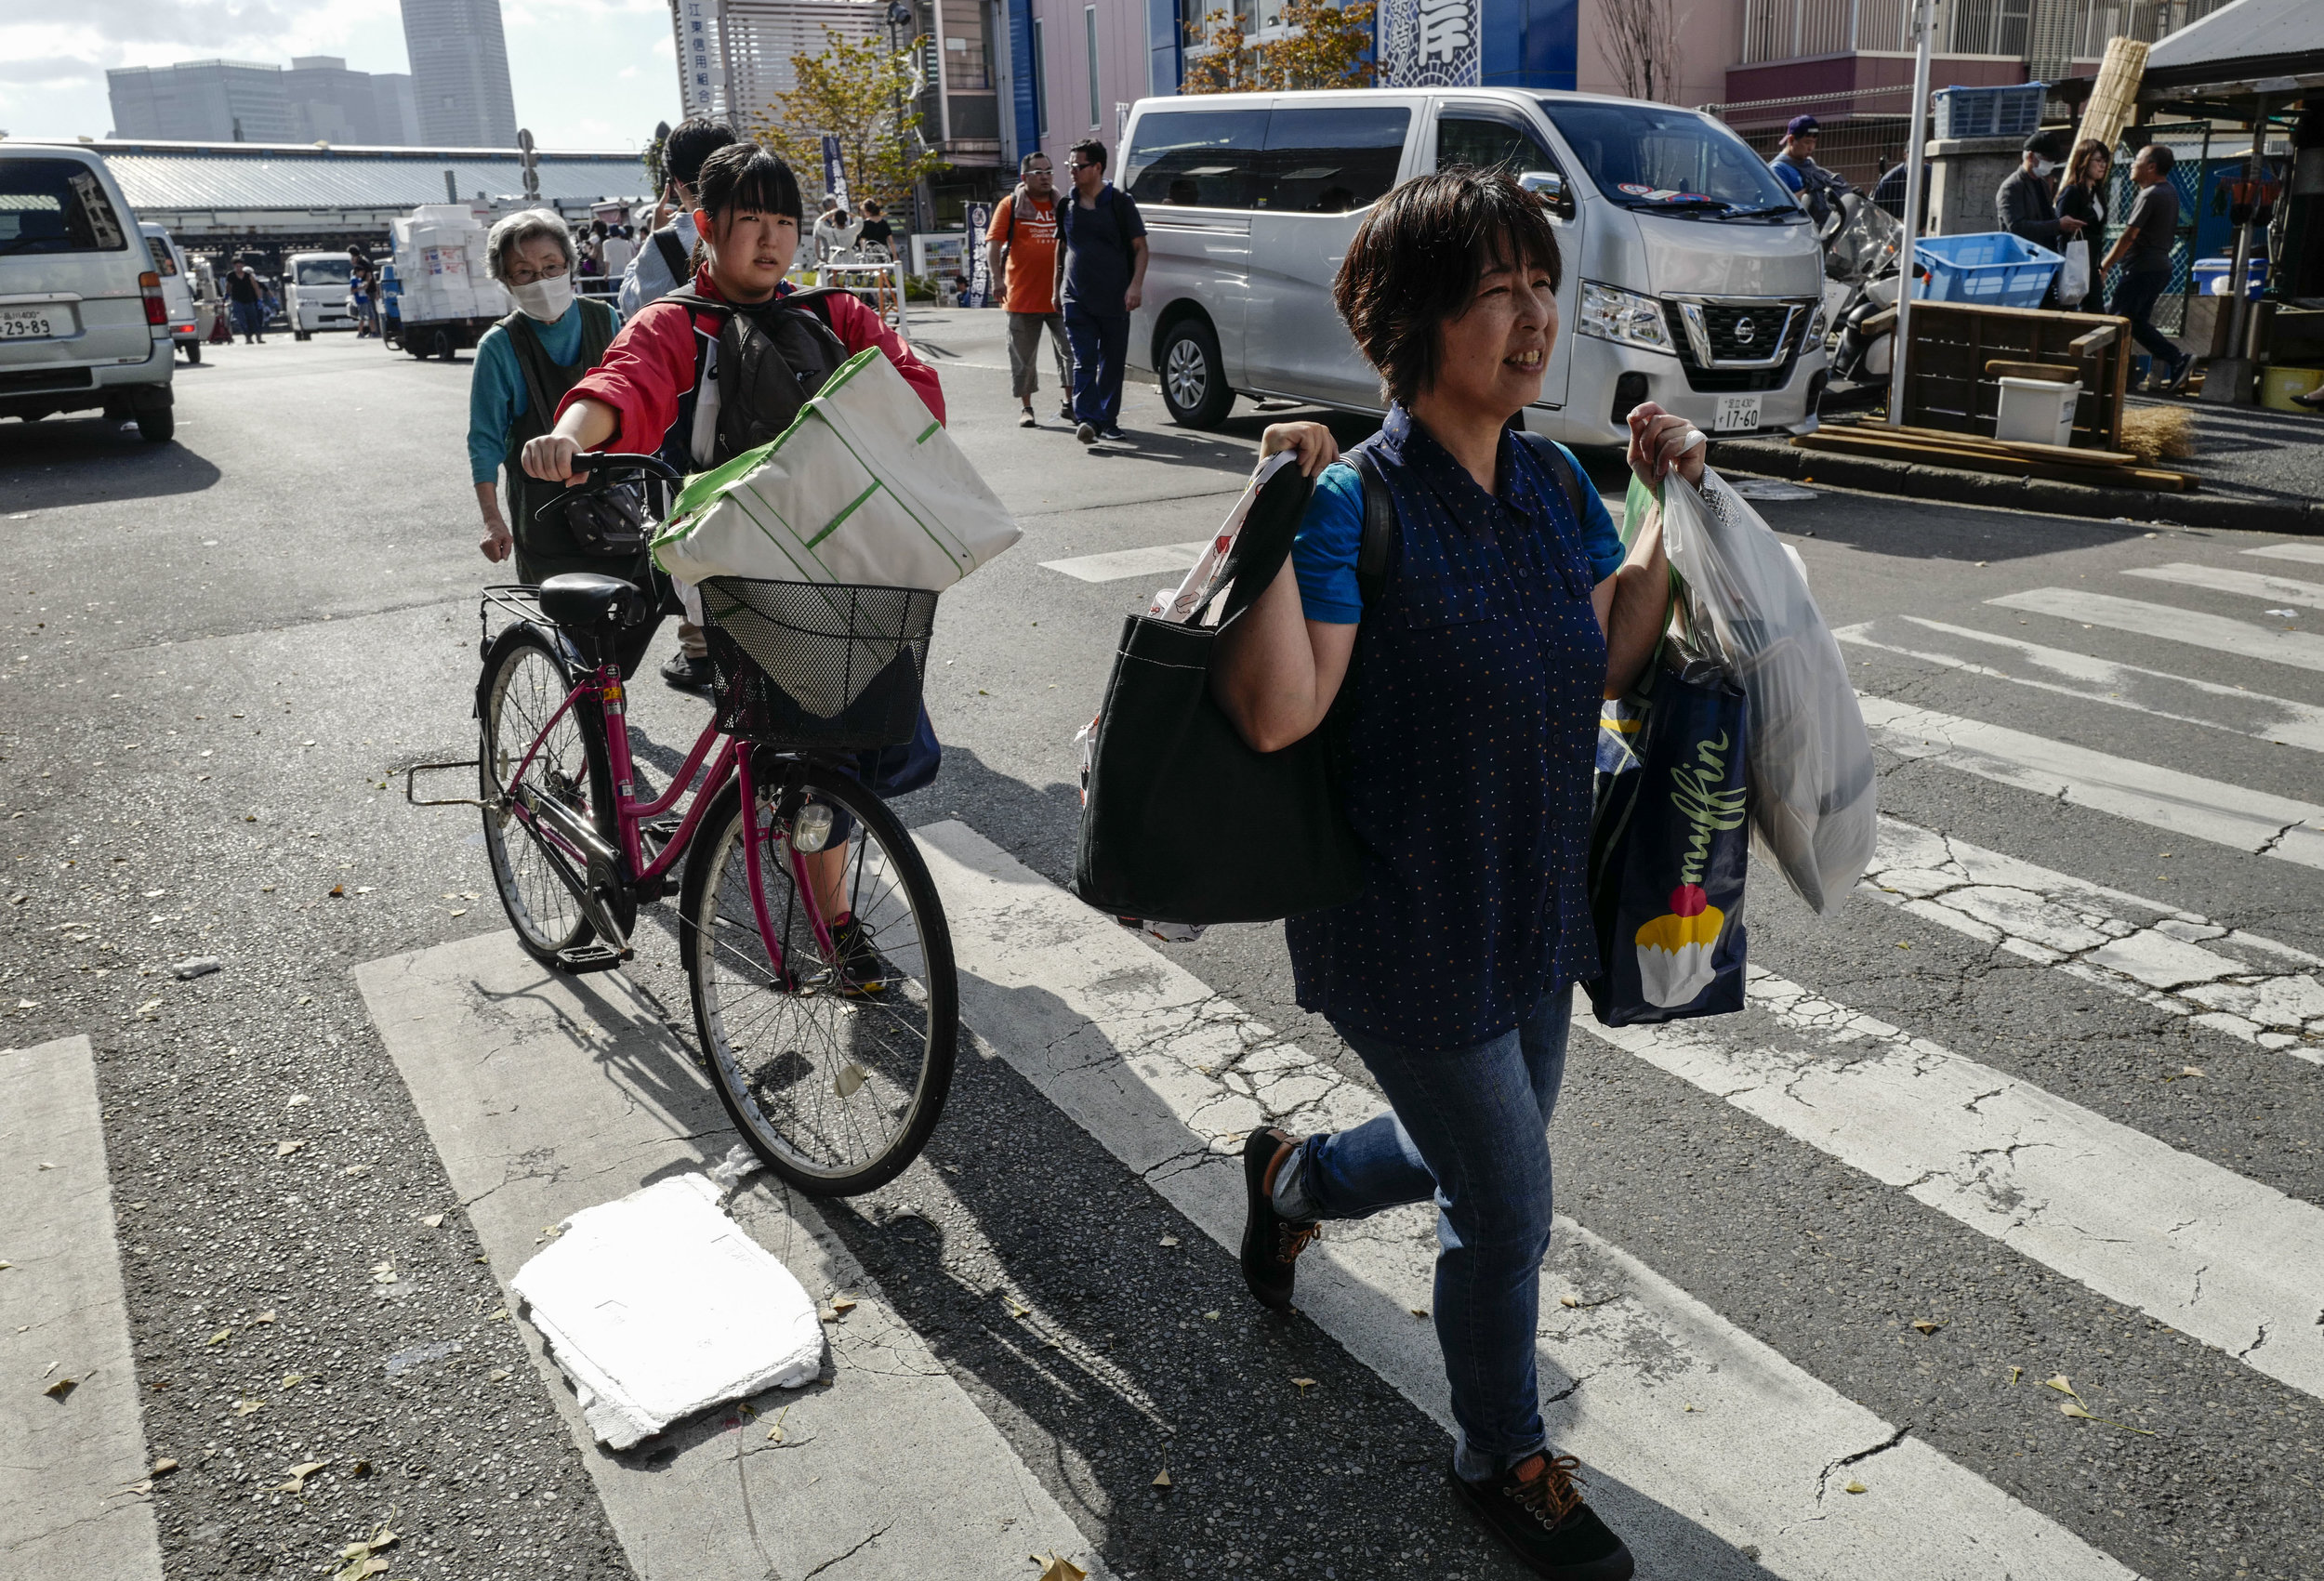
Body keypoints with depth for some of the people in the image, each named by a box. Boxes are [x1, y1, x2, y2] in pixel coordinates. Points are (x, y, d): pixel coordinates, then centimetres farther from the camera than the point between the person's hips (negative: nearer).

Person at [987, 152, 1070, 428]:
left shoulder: (1061, 206, 11)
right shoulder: (1010, 205, 2)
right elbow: (994, 242, -5)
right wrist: (997, 277, -19)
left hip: (1059, 296, 2)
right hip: (1023, 298, -2)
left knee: (1070, 351, 0)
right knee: (1023, 358, 5)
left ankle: (1069, 404, 12)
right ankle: (1025, 408, 15)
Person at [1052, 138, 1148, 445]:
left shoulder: (1119, 202, 0)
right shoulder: (1067, 205, 9)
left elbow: (1140, 247, -1)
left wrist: (1135, 285, -13)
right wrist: (1056, 288, 18)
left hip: (1114, 299, -1)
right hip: (1076, 299, 1)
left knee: (1112, 362, 6)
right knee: (1084, 361, -10)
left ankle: (1108, 420, 16)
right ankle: (1087, 419, -16)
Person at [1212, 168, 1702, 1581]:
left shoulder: (1554, 484, 2)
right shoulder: (1358, 503, -20)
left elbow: (1612, 660, 9)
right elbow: (1276, 713, -29)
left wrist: (1673, 506, 4)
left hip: (1537, 906, 8)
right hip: (1407, 924, -7)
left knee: (1483, 1158, 24)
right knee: (1509, 1208, 7)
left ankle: (1291, 1179, 55)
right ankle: (1505, 1460, 36)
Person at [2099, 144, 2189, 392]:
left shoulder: (2149, 196, -16)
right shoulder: (2170, 191, 14)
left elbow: (2128, 236, -17)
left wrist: (2103, 267, -12)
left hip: (2143, 269, -10)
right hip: (2161, 267, 10)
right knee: (2138, 322, 13)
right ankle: (2177, 360, 9)